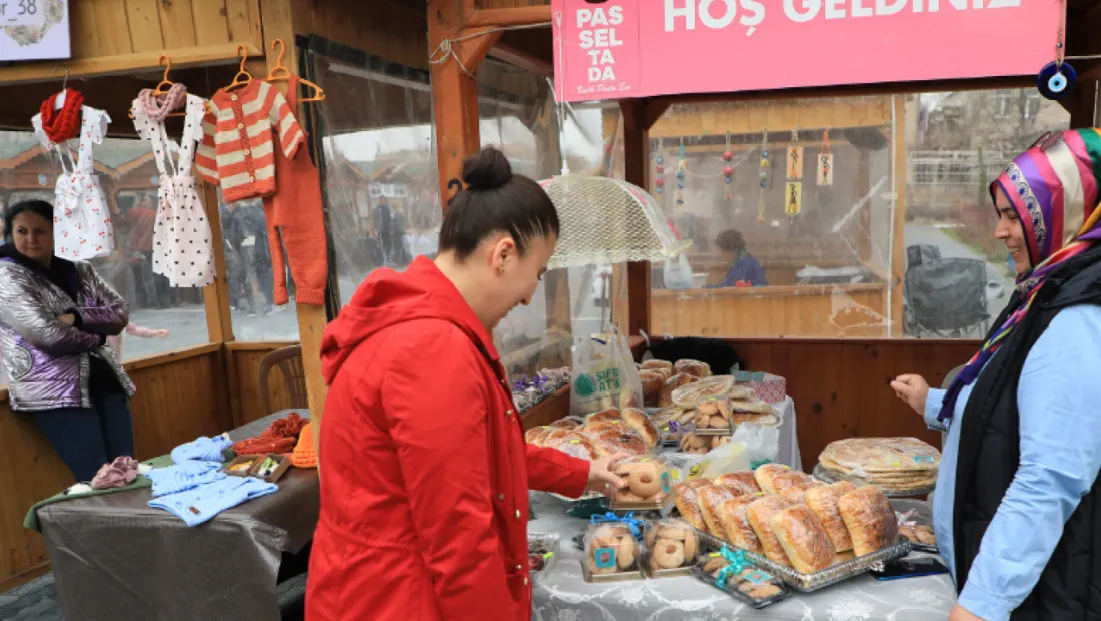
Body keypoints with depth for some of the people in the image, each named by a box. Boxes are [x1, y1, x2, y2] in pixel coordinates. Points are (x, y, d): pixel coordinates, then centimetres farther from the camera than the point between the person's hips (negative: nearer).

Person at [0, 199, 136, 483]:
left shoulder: (80, 271, 13)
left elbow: (121, 313, 3)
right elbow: (49, 335, -15)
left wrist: (76, 317, -13)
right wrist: (96, 335, 0)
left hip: (103, 379, 6)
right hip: (54, 391, -5)